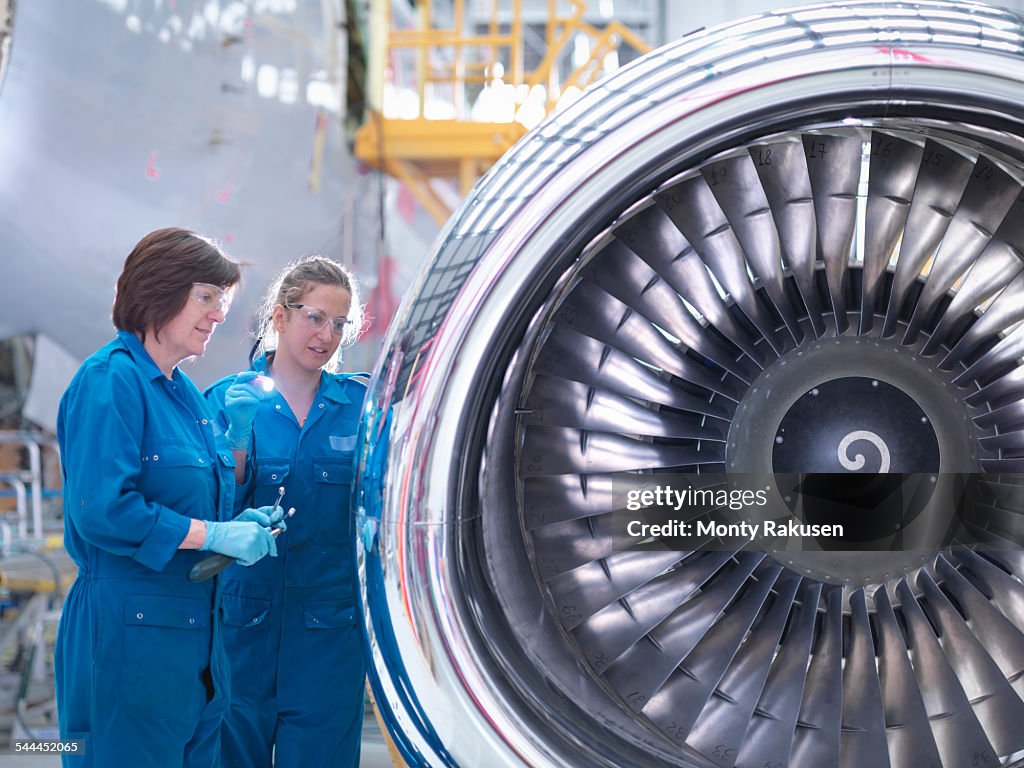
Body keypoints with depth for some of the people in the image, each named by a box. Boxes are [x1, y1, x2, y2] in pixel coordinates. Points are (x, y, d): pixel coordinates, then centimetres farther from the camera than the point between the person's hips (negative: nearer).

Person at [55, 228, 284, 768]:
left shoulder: (183, 391, 16)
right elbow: (101, 509, -21)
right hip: (130, 629, -9)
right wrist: (213, 534, -17)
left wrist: (239, 522, 3)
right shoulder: (111, 380, -12)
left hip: (192, 632, 9)